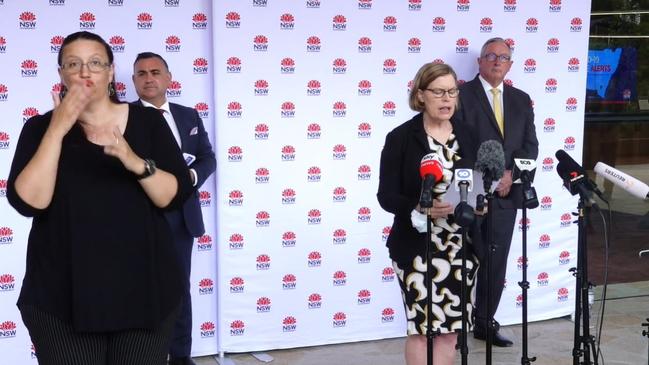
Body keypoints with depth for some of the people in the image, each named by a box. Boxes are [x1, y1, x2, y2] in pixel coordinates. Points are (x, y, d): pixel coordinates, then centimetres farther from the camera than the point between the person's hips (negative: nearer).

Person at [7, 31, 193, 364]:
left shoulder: (146, 121, 3)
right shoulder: (41, 127, 2)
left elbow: (176, 195, -4)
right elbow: (28, 202, -12)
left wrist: (137, 163, -21)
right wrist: (57, 130, -16)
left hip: (143, 288, 1)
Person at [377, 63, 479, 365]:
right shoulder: (401, 138, -6)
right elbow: (386, 196, -9)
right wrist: (420, 208, -27)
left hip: (461, 246, 4)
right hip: (417, 247, -4)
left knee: (450, 327, 8)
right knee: (422, 327, 0)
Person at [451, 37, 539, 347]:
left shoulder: (521, 100, 14)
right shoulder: (462, 95, -3)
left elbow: (530, 146, 8)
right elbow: (458, 145, -9)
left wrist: (509, 174, -9)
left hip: (506, 193, 5)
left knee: (496, 264, 9)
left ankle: (485, 324, 19)